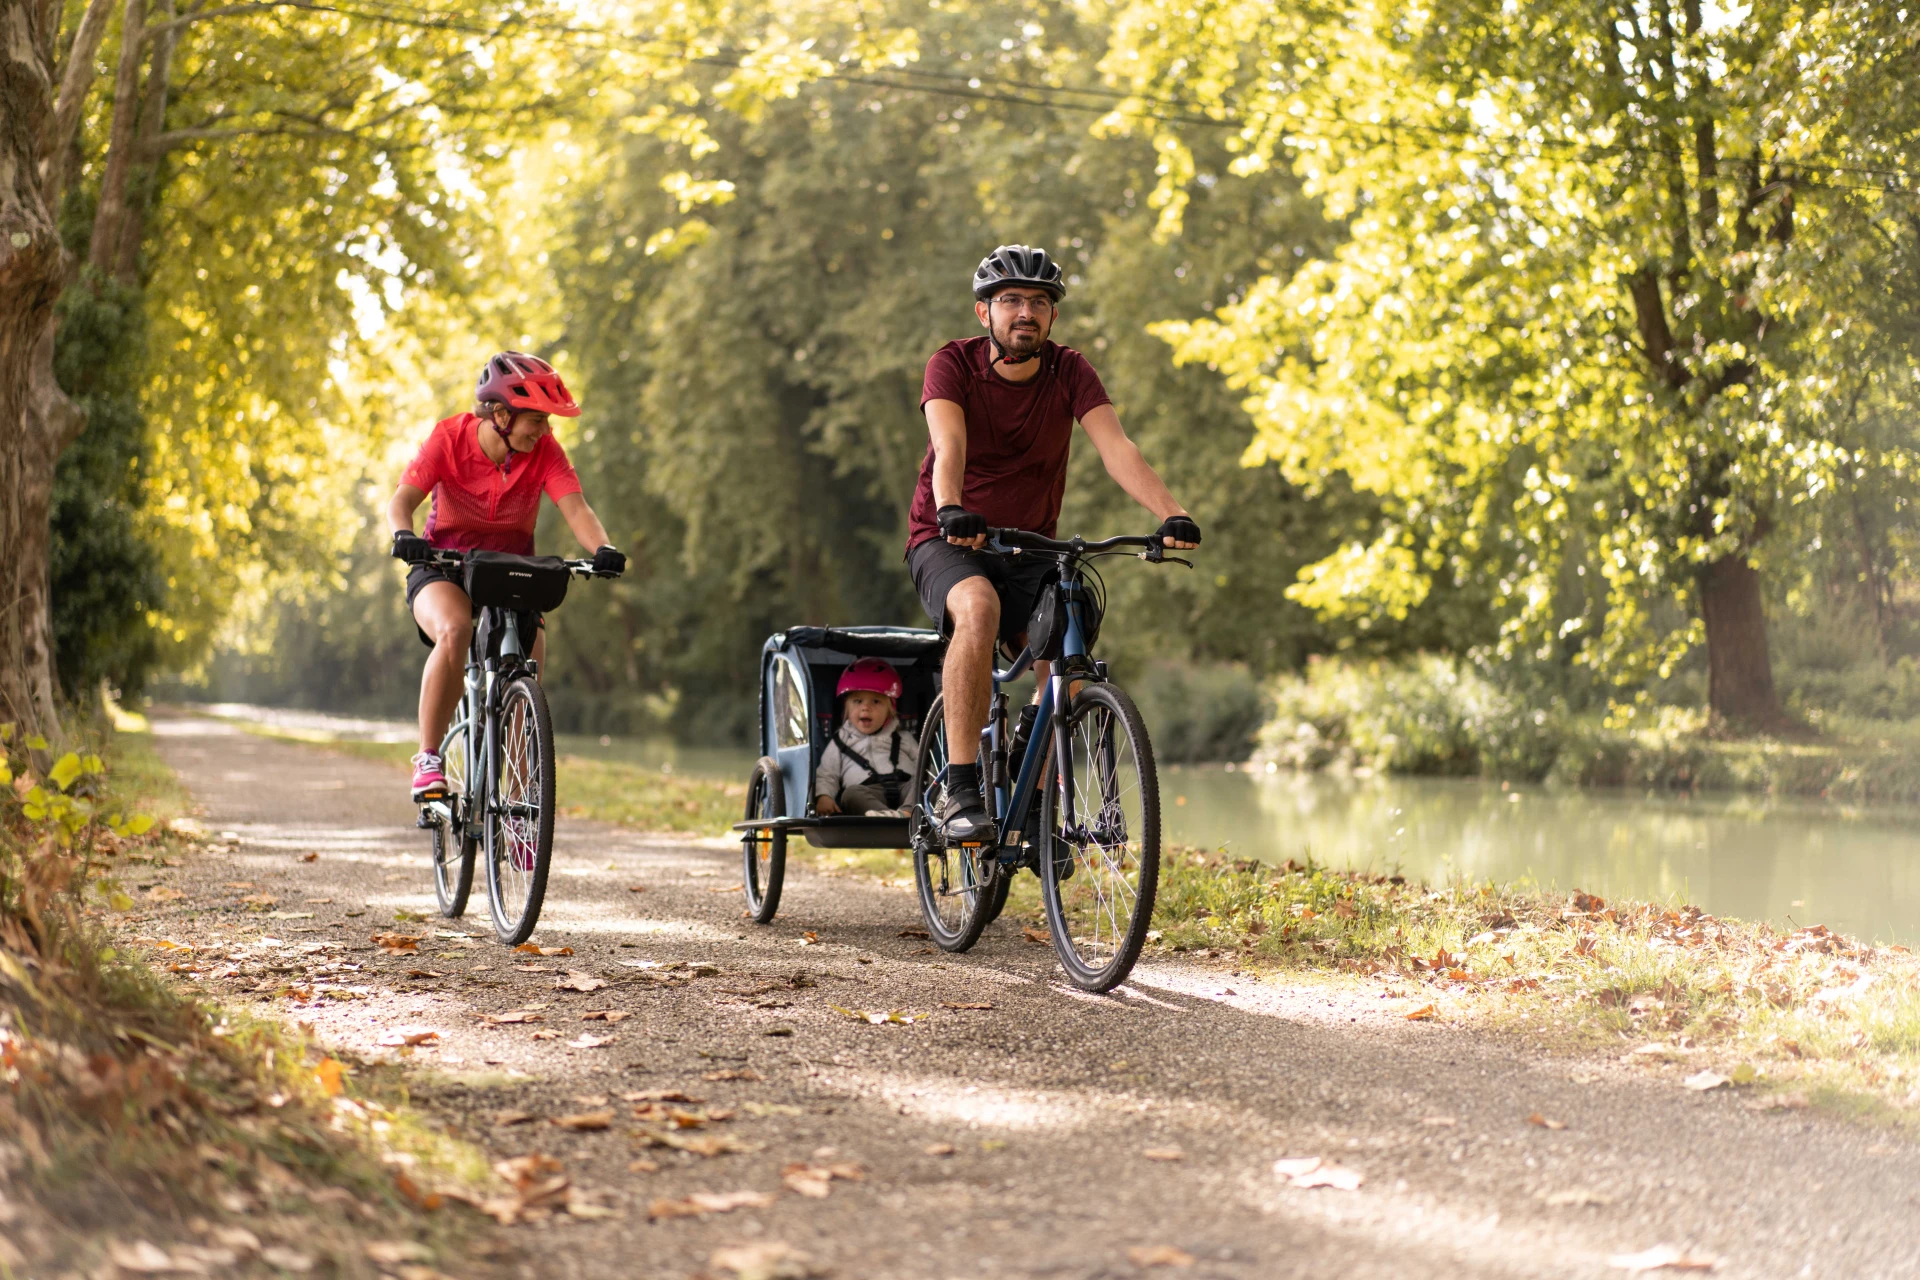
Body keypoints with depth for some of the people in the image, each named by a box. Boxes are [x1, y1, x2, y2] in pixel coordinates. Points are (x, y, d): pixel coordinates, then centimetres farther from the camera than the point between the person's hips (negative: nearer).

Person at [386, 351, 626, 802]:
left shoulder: (545, 451, -12)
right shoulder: (450, 437, -16)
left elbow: (575, 508, -23)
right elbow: (403, 499, -25)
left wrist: (603, 549, -44)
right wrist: (404, 535, -47)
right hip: (444, 570, -2)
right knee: (455, 630, -35)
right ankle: (428, 759, -25)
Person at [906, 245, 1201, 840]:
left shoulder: (1070, 372, -6)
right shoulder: (953, 365, -13)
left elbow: (1116, 447, -20)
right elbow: (949, 448, -30)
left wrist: (1172, 515, -37)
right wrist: (950, 510, -52)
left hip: (1029, 549, 3)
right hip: (949, 542, -3)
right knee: (979, 609, -35)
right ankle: (961, 792, -34)